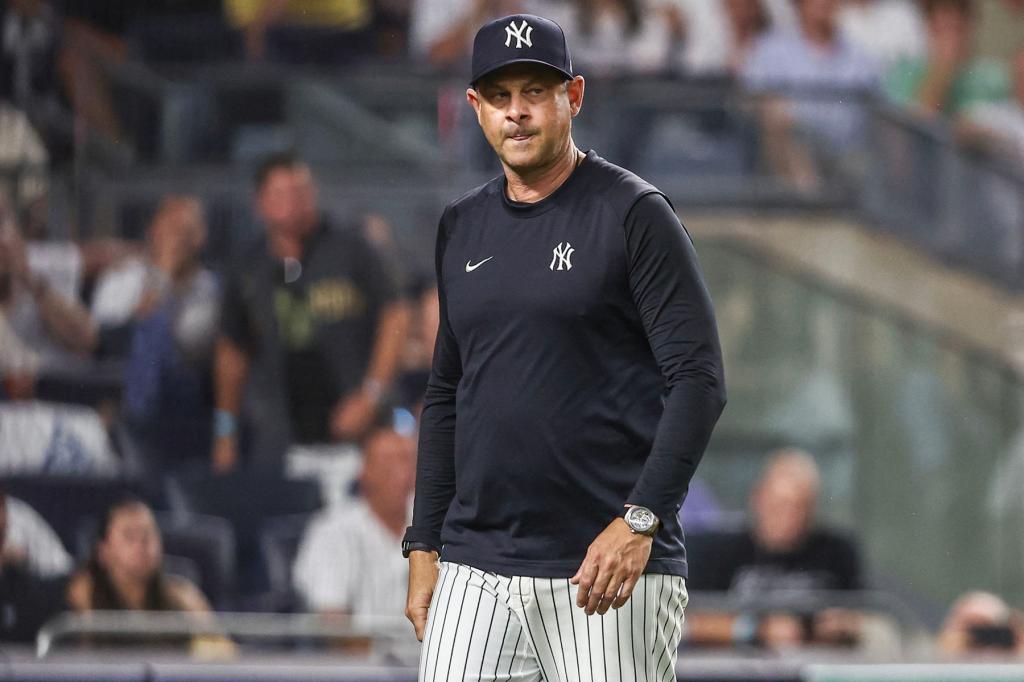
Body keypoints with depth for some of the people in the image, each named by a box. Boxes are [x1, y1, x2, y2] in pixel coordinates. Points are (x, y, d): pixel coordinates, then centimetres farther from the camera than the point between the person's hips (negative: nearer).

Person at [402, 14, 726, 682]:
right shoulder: (462, 227, 15)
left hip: (612, 567, -5)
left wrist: (638, 521, -18)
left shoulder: (633, 214, -3)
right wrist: (424, 548, 15)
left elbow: (699, 380, -9)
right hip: (474, 570, 5)